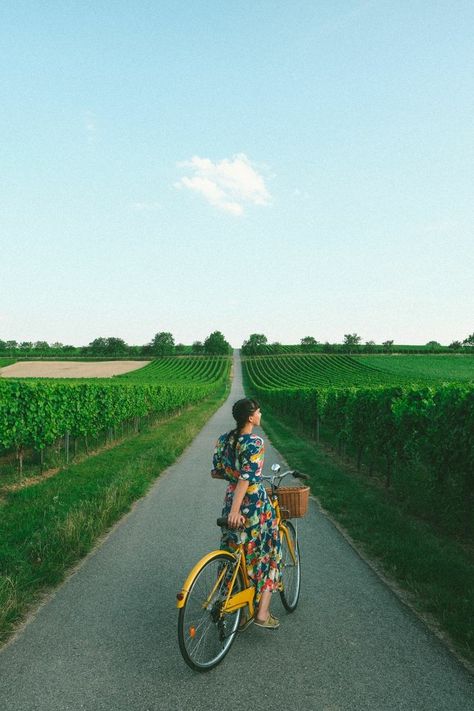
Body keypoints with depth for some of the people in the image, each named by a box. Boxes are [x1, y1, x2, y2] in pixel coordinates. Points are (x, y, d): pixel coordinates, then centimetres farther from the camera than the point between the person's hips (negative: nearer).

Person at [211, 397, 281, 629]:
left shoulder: (223, 440, 2)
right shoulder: (255, 443, -18)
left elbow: (216, 472, 9)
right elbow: (246, 478, -26)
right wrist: (235, 510, -29)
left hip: (231, 499, 7)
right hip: (255, 505, -6)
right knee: (267, 555, 12)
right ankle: (262, 612, 13)